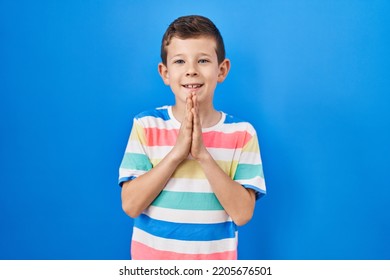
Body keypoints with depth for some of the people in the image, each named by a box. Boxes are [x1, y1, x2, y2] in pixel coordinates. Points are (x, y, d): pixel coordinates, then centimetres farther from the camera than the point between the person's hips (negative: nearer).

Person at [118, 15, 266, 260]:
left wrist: (203, 155, -25)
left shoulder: (242, 132, -10)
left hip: (216, 256, 0)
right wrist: (176, 152, -23)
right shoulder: (146, 125, -9)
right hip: (152, 255, 0)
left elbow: (242, 213, -15)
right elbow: (131, 205, -14)